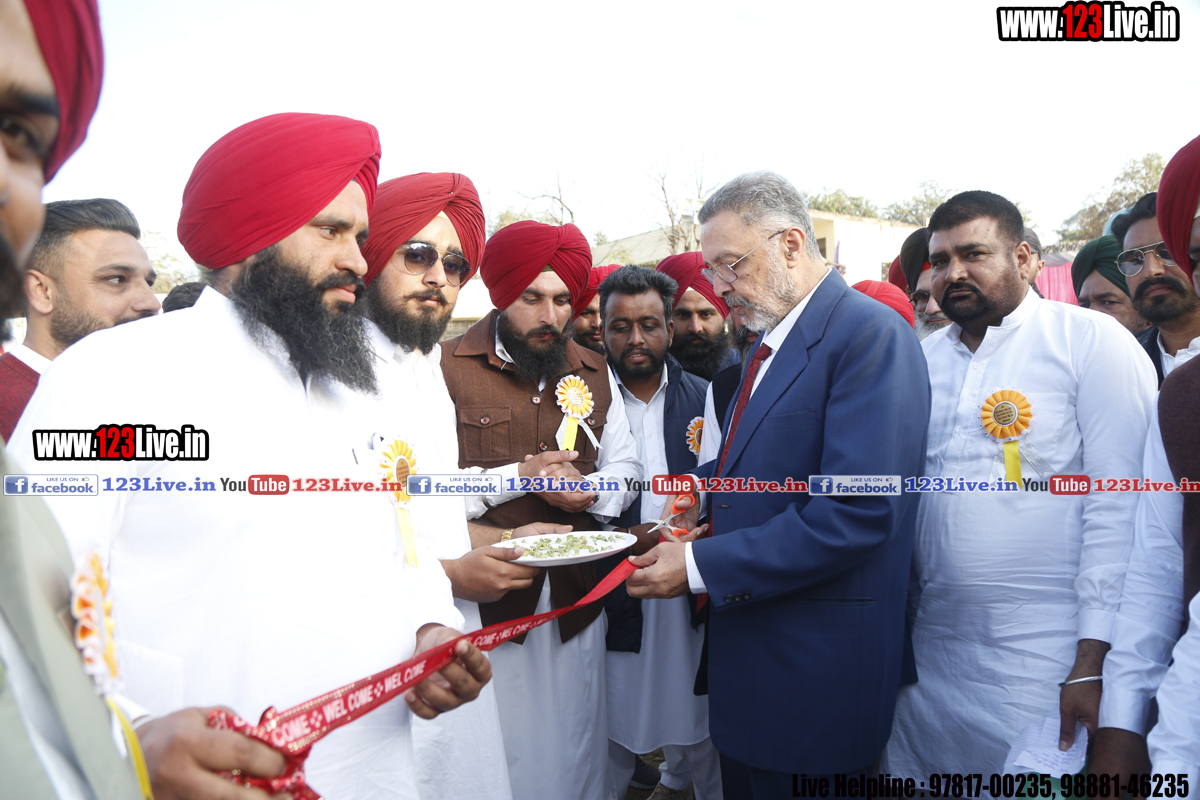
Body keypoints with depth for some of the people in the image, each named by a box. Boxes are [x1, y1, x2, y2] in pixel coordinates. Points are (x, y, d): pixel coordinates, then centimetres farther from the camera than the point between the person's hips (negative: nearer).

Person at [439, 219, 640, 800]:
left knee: (577, 749, 17)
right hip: (487, 602, -4)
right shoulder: (450, 367, -8)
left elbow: (624, 465, 14)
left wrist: (589, 489, -8)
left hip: (577, 601, 5)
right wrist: (516, 478, -20)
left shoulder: (594, 373, 9)